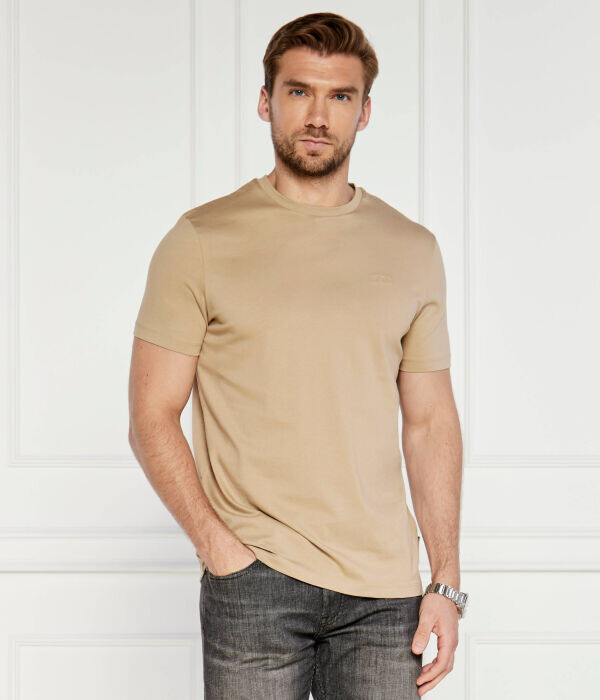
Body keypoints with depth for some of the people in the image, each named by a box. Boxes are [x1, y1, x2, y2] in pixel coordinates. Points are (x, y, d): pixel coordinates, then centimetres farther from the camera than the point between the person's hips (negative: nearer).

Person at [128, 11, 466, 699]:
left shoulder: (413, 249, 9)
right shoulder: (200, 241, 0)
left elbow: (430, 422, 10)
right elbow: (151, 418, 0)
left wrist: (446, 582, 4)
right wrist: (217, 544, -11)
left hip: (384, 589, 3)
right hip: (253, 581, -2)